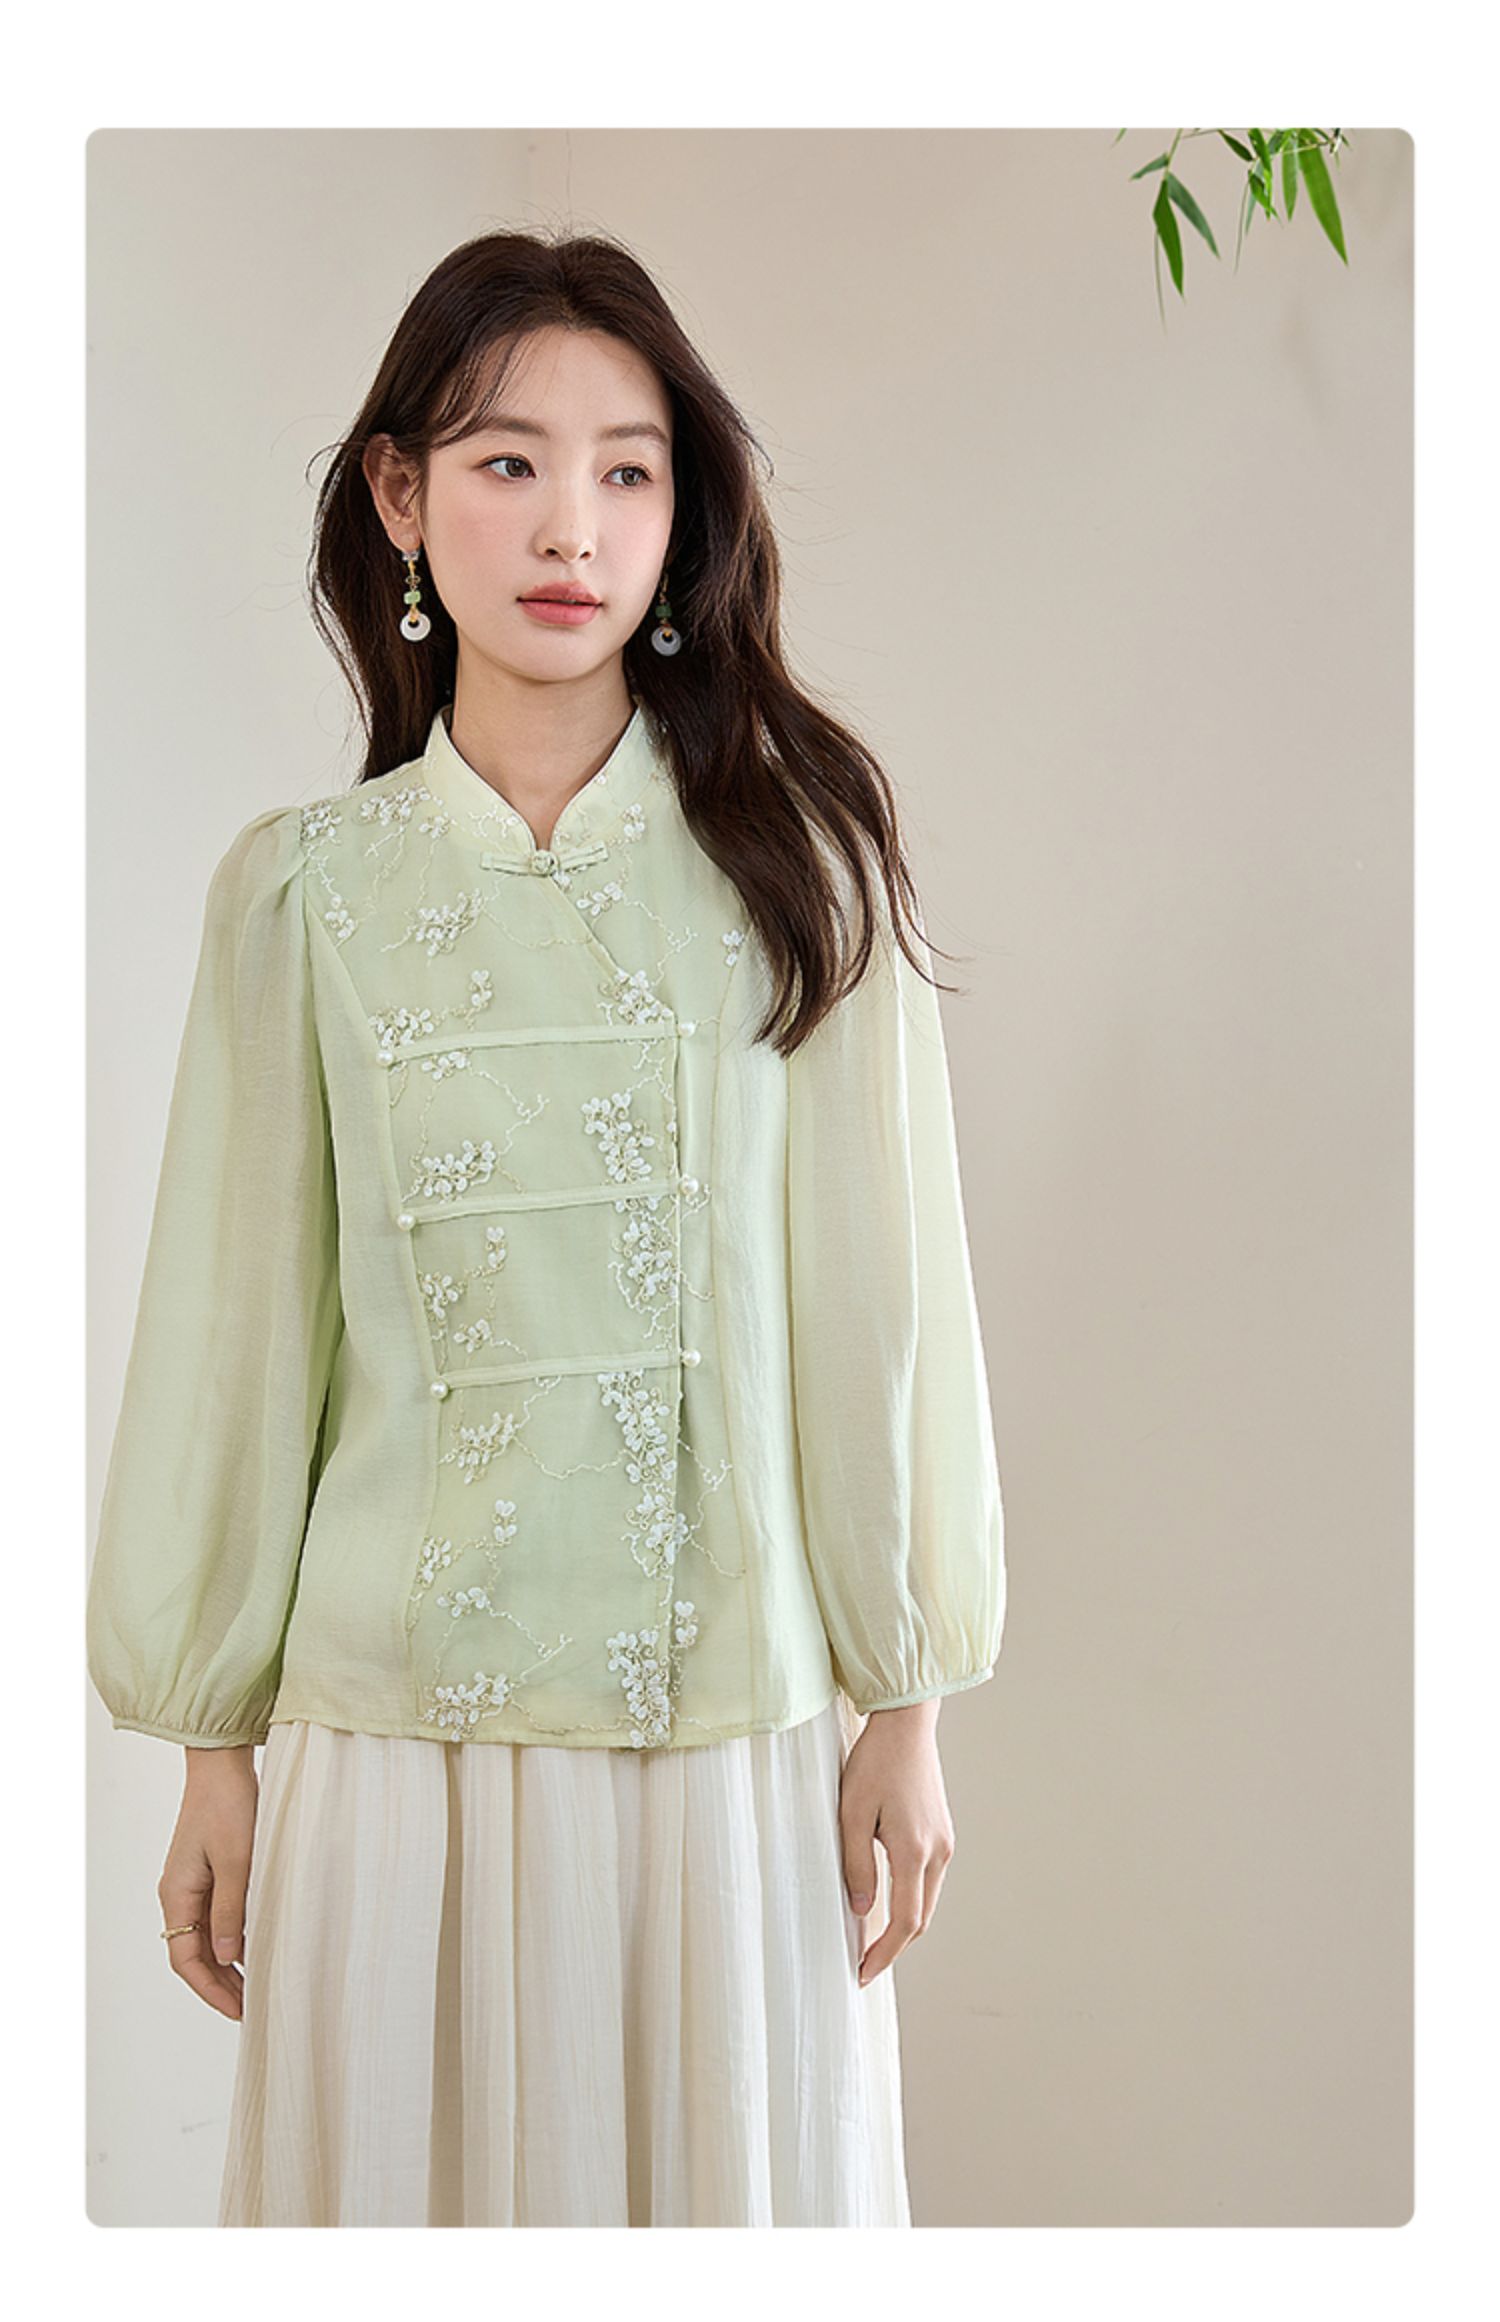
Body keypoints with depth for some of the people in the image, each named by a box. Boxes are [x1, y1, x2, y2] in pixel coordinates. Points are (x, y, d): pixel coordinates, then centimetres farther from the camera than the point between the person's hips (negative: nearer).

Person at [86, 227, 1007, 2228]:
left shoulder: (798, 857, -1)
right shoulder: (304, 889, 1)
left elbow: (879, 1293, 0)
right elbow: (236, 1330, 5)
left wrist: (908, 1702, 1)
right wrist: (213, 1749, 7)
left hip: (738, 1715, 0)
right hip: (393, 1721, 1)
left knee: (737, 2176, 11)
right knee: (407, 2182, 11)